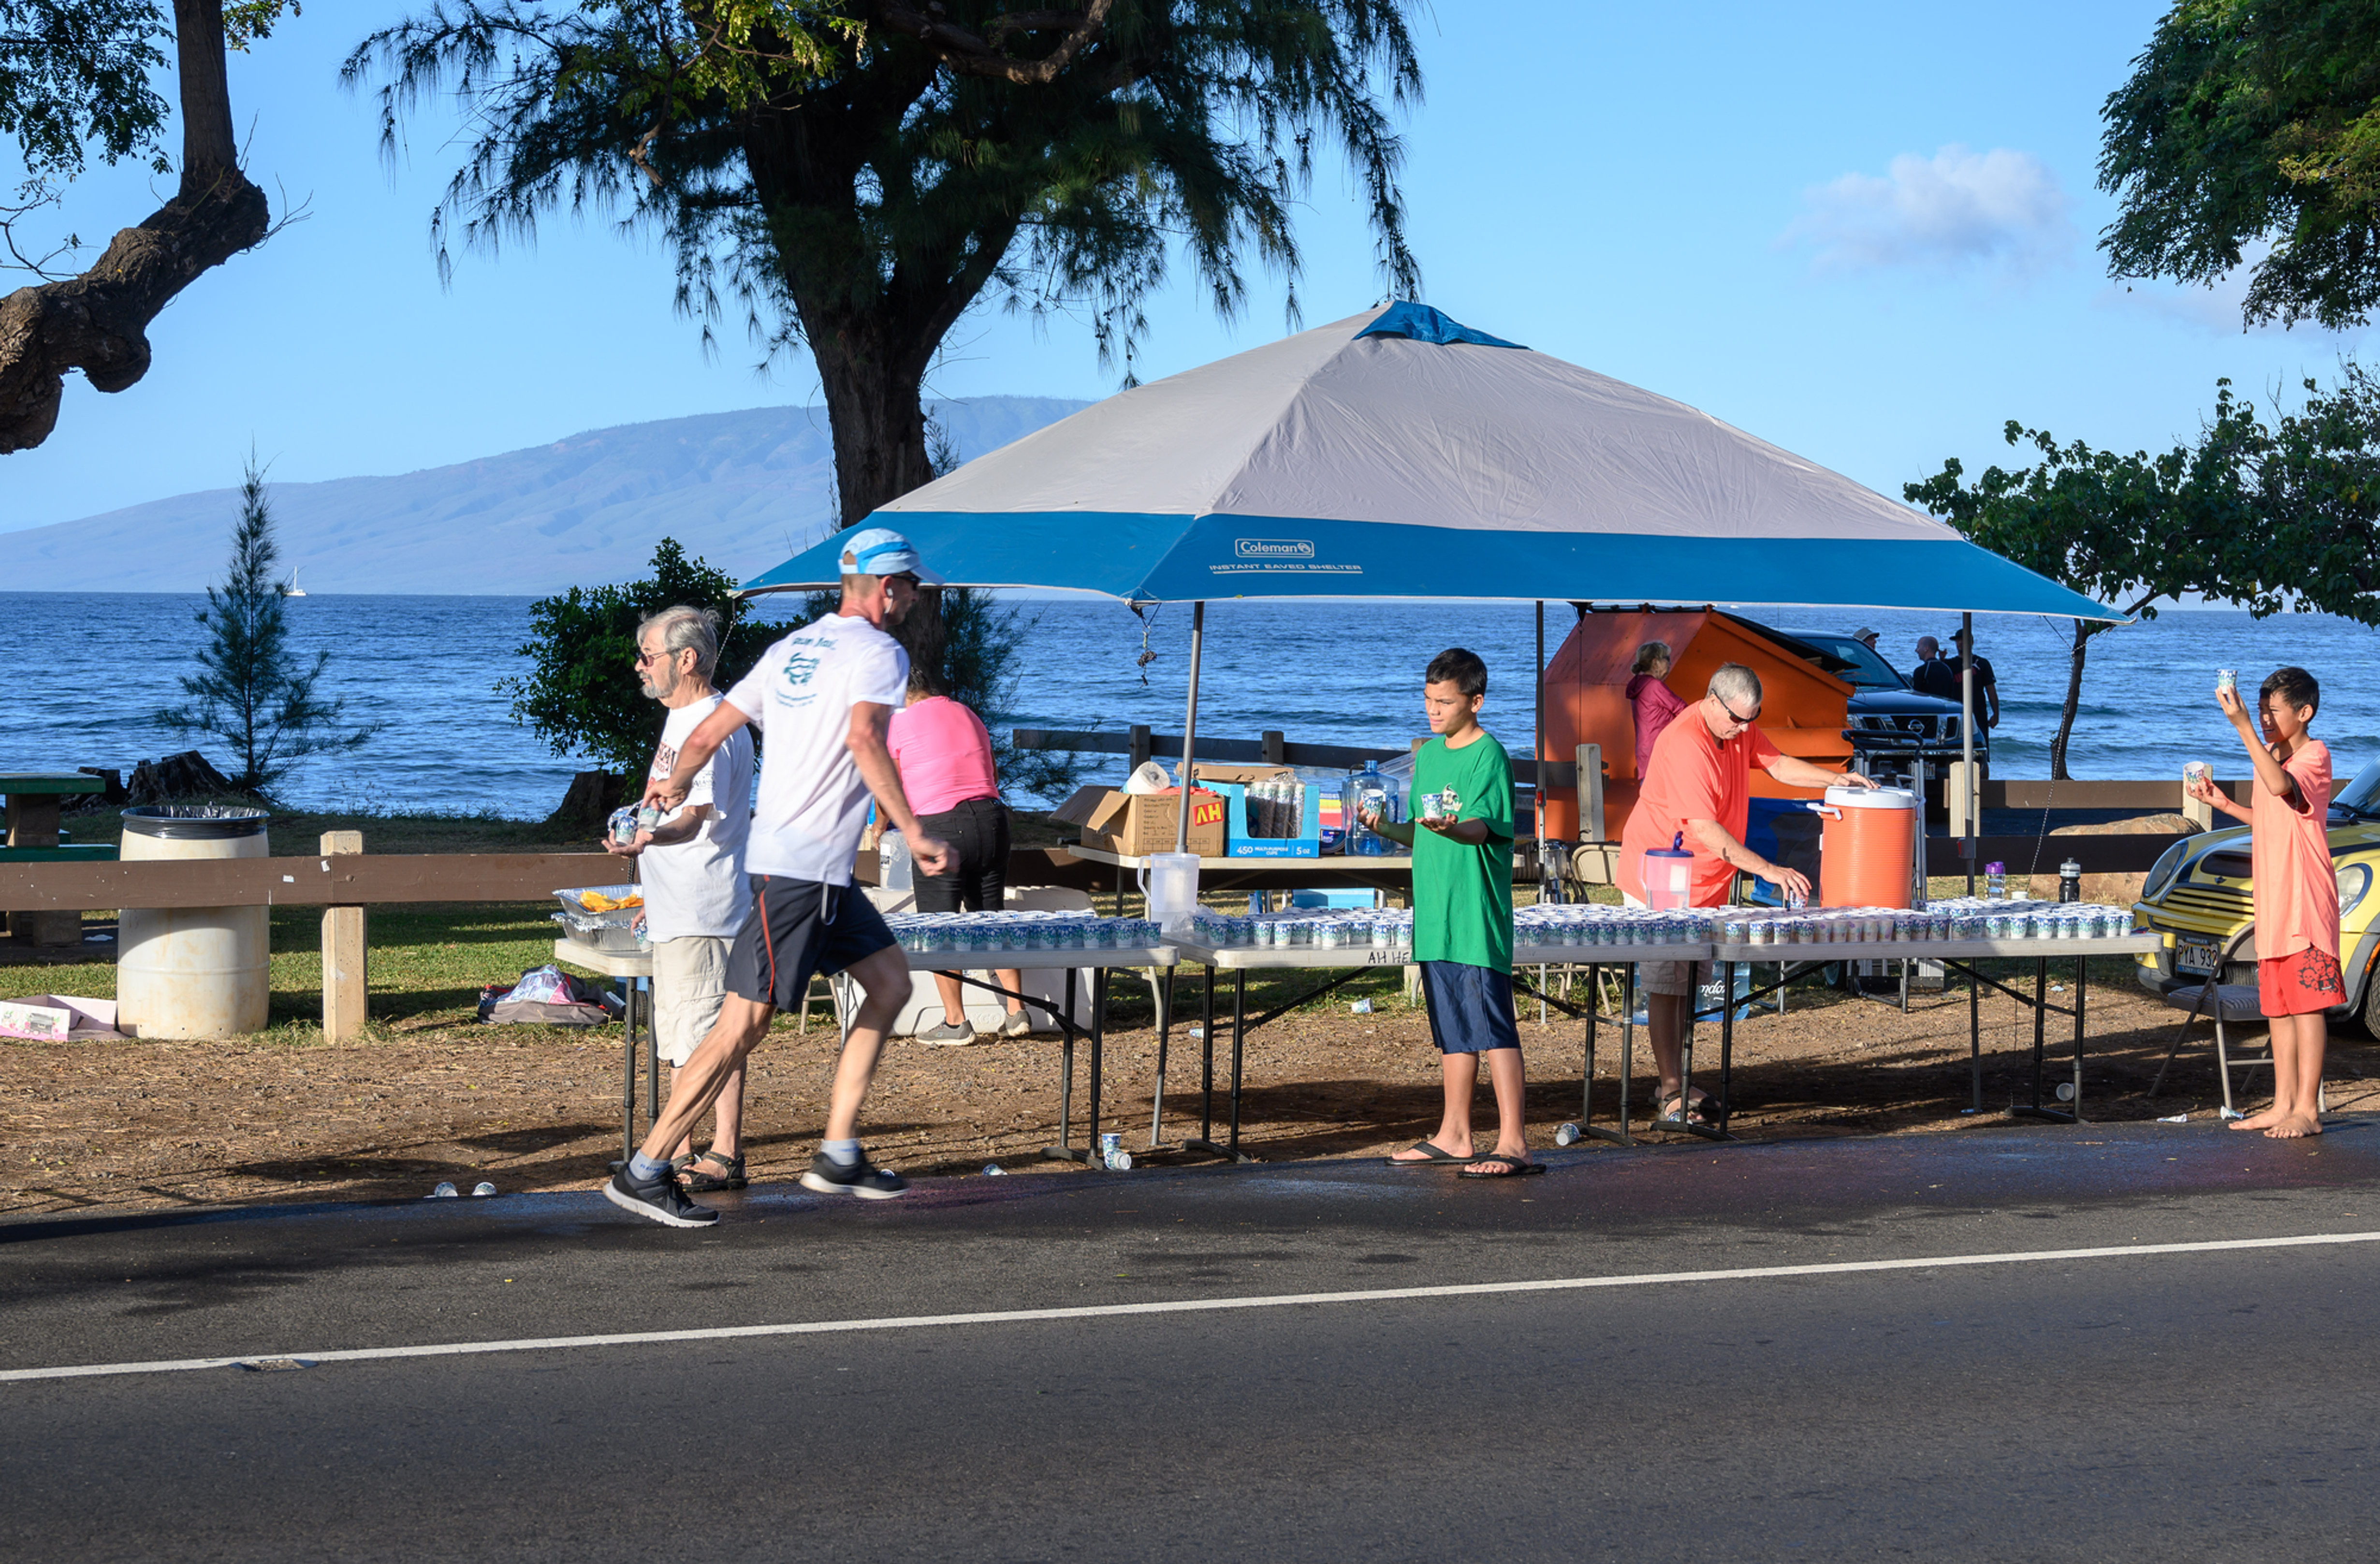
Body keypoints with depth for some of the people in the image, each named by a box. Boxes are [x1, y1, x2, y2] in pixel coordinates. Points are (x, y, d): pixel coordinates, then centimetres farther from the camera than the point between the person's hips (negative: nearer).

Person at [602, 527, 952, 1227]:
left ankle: (838, 1156, 14)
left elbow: (707, 733, 17)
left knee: (891, 981, 14)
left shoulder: (792, 648, 17)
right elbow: (865, 737, -26)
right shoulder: (878, 653, -8)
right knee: (746, 1022, -9)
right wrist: (914, 833, -27)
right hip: (800, 867, -10)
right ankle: (644, 1172, -6)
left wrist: (675, 786, 35)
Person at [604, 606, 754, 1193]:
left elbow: (694, 819, -25)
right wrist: (657, 895, 27)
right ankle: (679, 1153, 19)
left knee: (714, 1034, -8)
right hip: (677, 908, 11)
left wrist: (649, 838, -45)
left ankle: (725, 1155, -5)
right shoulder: (681, 720, 17)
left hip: (704, 912, -11)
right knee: (678, 1038, 14)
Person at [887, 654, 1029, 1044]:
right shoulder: (968, 716, 17)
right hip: (990, 819, 6)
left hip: (941, 826, -6)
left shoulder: (899, 723, 0)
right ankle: (1017, 1011, 12)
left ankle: (956, 1023, 2)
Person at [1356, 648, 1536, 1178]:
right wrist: (1386, 828, 3)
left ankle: (1513, 1144, -9)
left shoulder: (1488, 755, -8)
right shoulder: (1427, 756, 16)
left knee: (1491, 1026, -9)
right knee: (1452, 1030, 14)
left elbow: (1483, 826, -22)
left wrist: (1451, 828, -43)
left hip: (1478, 918, -8)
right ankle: (1454, 1137, 21)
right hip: (1435, 916, 8)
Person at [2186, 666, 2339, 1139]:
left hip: (2305, 901, -9)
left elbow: (2282, 786, -32)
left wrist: (2241, 725, -35)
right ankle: (2283, 1103, 18)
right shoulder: (2273, 758, 17)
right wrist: (2224, 804, 14)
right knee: (2278, 1004, 12)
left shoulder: (2315, 755, -10)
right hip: (2271, 902, 9)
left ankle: (2308, 1109, -8)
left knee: (2307, 1002, -8)